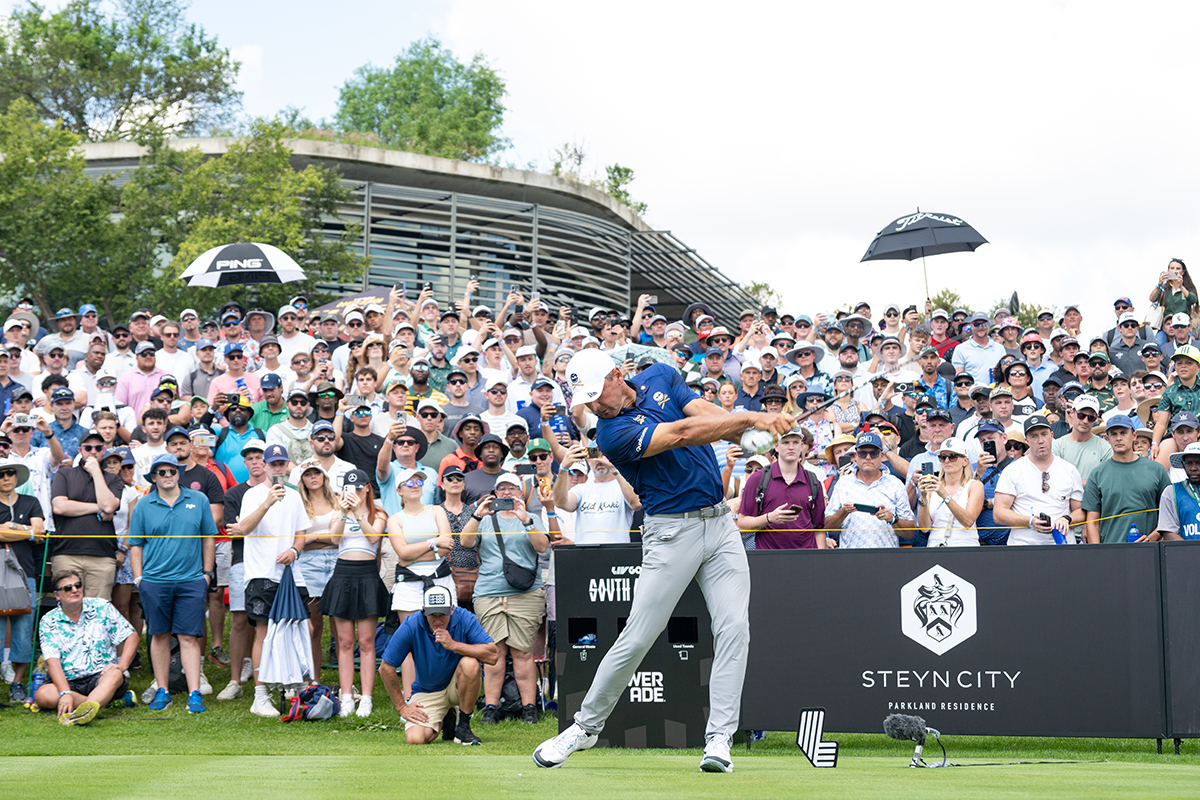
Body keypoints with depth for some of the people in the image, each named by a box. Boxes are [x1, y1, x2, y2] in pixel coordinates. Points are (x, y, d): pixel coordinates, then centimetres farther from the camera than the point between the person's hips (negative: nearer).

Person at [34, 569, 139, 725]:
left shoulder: (102, 607, 5)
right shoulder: (48, 622, 2)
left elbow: (132, 636, 6)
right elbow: (52, 661, -11)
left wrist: (122, 666, -12)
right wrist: (65, 693, -28)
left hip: (102, 675, -1)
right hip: (68, 681, 1)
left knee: (115, 675, -36)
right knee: (42, 695, -30)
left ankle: (84, 712, -63)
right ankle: (104, 700, -30)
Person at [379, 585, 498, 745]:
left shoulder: (465, 619, -18)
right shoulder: (411, 627, -17)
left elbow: (493, 655, -27)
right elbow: (386, 668, -9)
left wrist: (453, 645, -34)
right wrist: (401, 707, -8)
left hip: (459, 686, -1)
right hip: (427, 692, 1)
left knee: (470, 663, -34)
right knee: (415, 738, -24)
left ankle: (463, 726, -13)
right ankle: (444, 720, 14)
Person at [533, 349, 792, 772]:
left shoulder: (661, 377, 7)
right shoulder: (613, 433, -14)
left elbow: (706, 414, -6)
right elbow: (682, 434, -24)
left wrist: (759, 424, -27)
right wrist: (751, 418, -31)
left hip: (720, 522, 5)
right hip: (672, 532, -5)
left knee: (733, 628, -9)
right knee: (637, 638, -5)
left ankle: (719, 738, -9)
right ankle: (587, 725, 14)